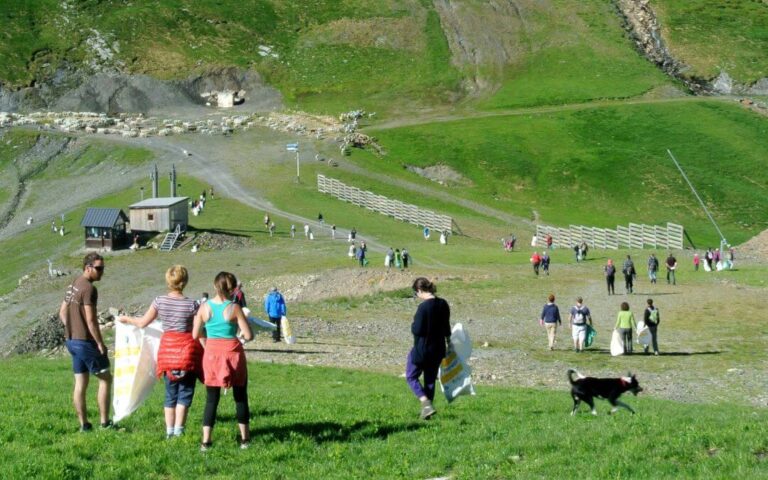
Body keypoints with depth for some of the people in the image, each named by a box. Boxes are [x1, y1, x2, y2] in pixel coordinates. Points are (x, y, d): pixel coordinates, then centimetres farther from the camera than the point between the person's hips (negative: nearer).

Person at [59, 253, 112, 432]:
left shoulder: (73, 285, 11)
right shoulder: (89, 288, -18)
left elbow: (62, 312, 19)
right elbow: (91, 320, -21)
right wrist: (100, 343, -14)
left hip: (71, 340, 9)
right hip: (86, 341, -9)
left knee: (80, 383, 10)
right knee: (105, 379, 2)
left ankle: (84, 424, 12)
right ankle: (104, 422, 2)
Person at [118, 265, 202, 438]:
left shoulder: (159, 301, 0)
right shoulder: (192, 305, -9)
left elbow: (142, 323, 9)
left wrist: (126, 319, 28)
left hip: (167, 347, 4)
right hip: (187, 348, -4)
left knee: (170, 393, 13)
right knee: (185, 392, 2)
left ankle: (169, 431, 14)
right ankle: (178, 430, -4)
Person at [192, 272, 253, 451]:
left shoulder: (204, 307, -4)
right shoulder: (234, 308, -12)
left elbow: (195, 334, -1)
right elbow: (249, 335, -12)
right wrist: (242, 332, 11)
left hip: (211, 354, 2)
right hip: (232, 353, -2)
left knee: (212, 398, 8)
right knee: (240, 396, 13)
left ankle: (206, 440, 1)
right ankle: (244, 438, 19)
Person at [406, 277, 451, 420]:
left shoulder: (423, 307, -23)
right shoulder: (443, 304, 1)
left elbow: (417, 330, -22)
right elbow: (446, 326, 13)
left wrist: (413, 325, -1)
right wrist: (448, 341, 28)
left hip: (421, 350, -7)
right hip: (438, 349, 7)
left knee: (411, 377, 9)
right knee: (430, 380, 17)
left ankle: (427, 404, -9)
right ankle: (426, 412, 23)